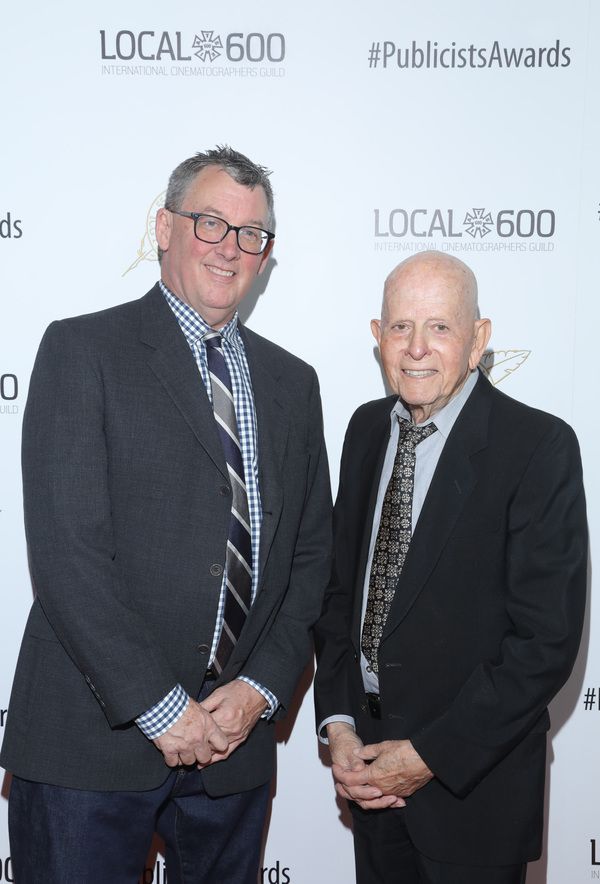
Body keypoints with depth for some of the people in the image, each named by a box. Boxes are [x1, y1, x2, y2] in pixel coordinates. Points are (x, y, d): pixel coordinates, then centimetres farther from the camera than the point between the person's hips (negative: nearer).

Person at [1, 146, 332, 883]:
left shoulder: (290, 381, 11)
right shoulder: (83, 349, -5)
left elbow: (311, 555, 10)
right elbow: (66, 549, -13)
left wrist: (261, 687, -4)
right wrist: (161, 709, -14)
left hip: (236, 738, 4)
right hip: (93, 736, -4)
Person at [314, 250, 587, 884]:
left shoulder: (539, 446, -16)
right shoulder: (368, 428, 3)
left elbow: (547, 639, -18)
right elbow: (340, 585, 6)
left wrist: (429, 756, -16)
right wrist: (337, 725, -3)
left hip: (472, 781, -5)